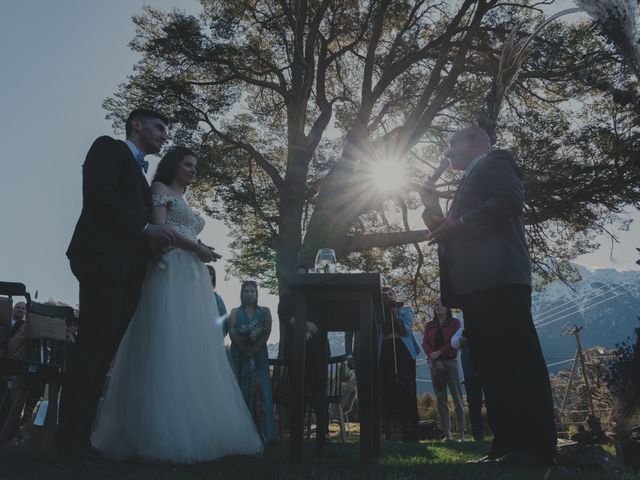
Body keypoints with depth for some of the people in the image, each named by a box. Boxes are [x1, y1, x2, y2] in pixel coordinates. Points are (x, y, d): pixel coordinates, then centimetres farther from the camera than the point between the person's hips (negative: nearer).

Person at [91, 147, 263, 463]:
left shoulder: (186, 204, 31)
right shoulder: (160, 189, 8)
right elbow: (158, 227, -7)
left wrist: (201, 251, 6)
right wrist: (195, 247, -8)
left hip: (193, 278, 8)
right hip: (170, 272, -8)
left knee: (195, 352, 0)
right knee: (167, 349, -15)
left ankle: (196, 431, 0)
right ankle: (163, 436, -14)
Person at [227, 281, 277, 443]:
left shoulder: (264, 312, 7)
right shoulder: (235, 312, 8)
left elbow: (267, 333, -3)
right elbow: (232, 333, -4)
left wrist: (255, 348, -15)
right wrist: (245, 348, -15)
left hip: (259, 355, 0)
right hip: (239, 355, 0)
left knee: (259, 390, -3)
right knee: (241, 390, 0)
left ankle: (262, 430, 1)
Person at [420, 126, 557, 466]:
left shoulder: (494, 162, 6)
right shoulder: (472, 180, 32)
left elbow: (509, 199, -15)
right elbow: (459, 236, 30)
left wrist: (458, 224, -12)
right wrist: (435, 210, 22)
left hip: (498, 278, -10)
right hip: (477, 284, 10)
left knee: (518, 360, -11)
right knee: (491, 365, 4)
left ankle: (537, 448, -9)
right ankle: (508, 446, 6)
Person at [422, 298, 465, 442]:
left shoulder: (455, 323, 6)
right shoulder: (429, 325, 15)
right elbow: (425, 343, 5)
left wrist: (439, 352, -13)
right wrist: (434, 358, -10)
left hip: (450, 361, -3)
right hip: (435, 363, 3)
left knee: (457, 398, -4)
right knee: (441, 399, 2)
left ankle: (462, 433, -1)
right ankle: (447, 434, 5)